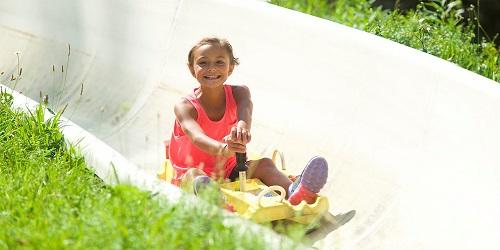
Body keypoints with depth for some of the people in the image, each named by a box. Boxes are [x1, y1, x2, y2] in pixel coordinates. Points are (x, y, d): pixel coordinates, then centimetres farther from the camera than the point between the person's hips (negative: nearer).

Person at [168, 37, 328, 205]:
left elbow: (244, 110, -27)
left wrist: (242, 126, -54)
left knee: (263, 164, -20)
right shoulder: (185, 106, -11)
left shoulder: (238, 94, -1)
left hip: (228, 171, 4)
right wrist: (222, 149, -56)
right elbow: (196, 136, -32)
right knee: (193, 174, -36)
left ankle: (293, 192, -52)